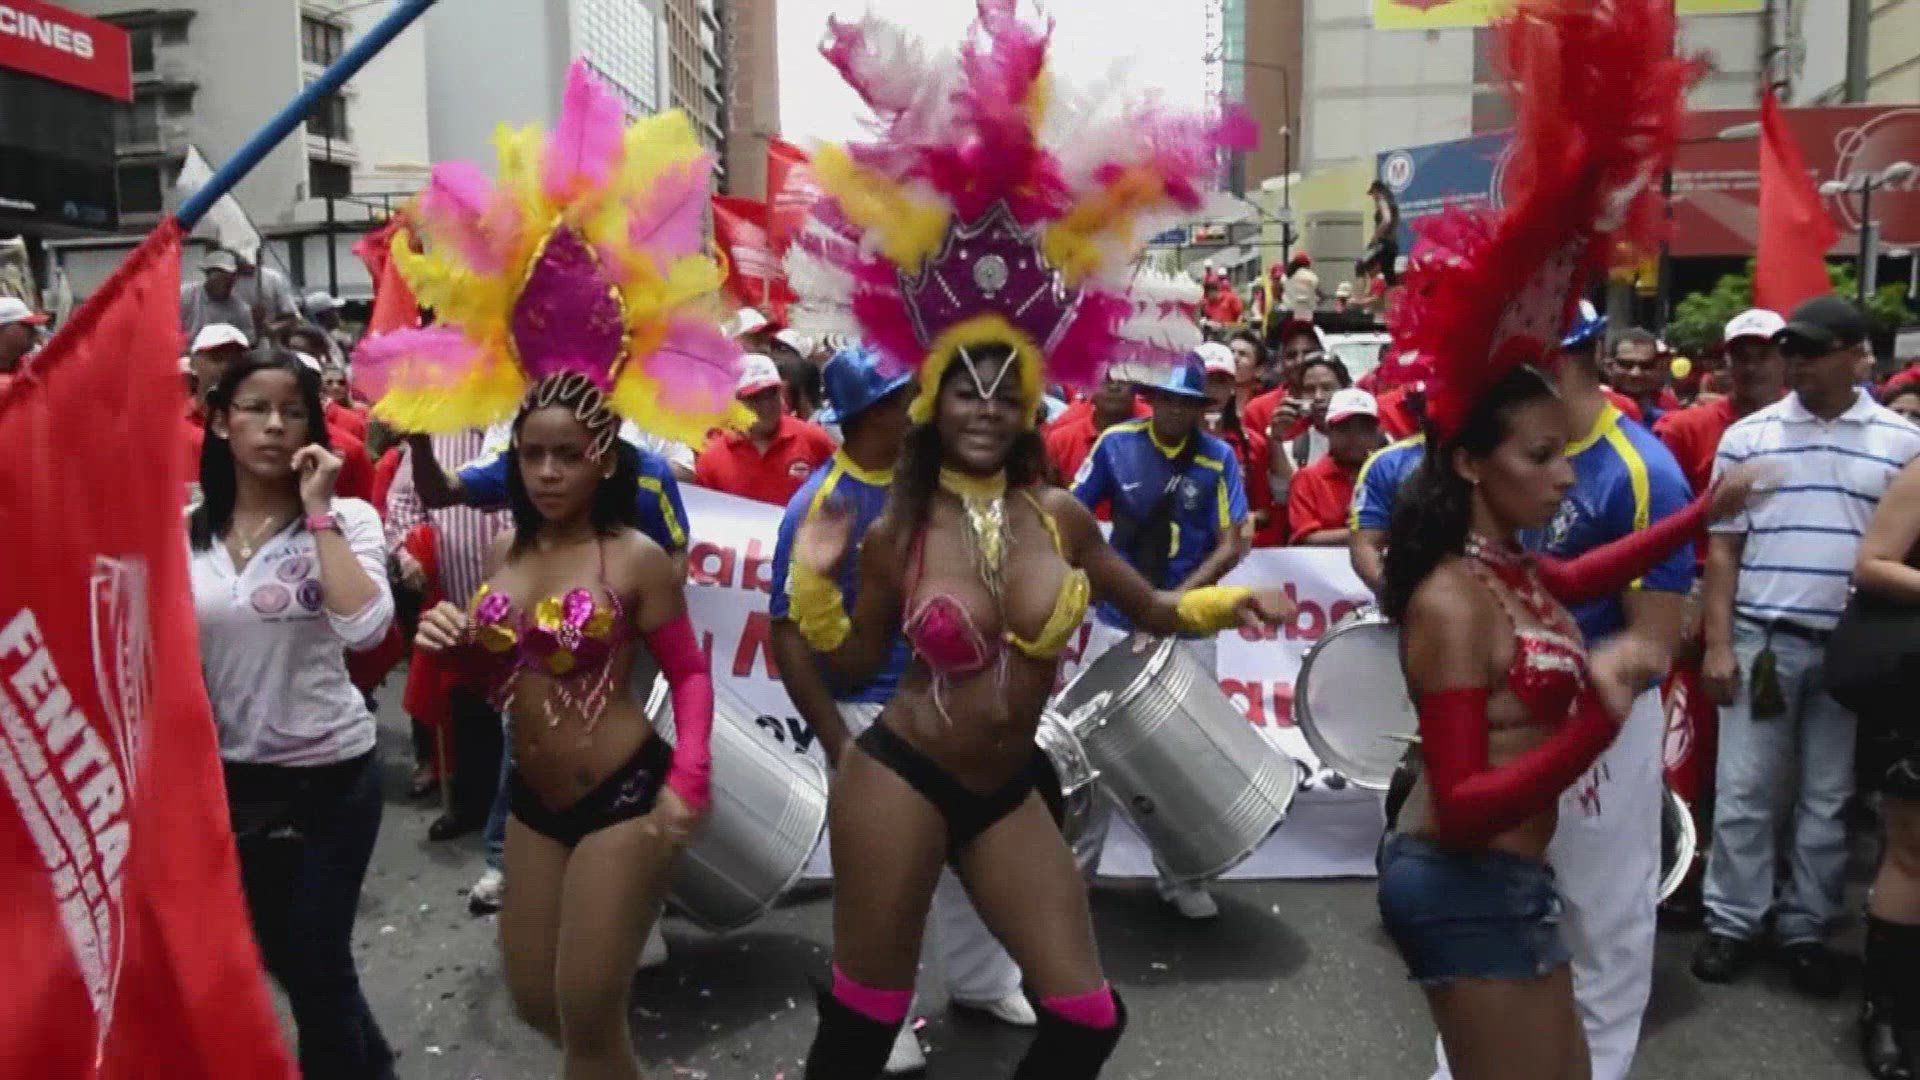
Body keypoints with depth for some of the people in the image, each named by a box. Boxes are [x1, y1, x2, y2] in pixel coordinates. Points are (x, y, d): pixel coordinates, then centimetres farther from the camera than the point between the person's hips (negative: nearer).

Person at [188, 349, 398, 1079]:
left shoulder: (346, 519, -10)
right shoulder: (183, 533, -1)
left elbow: (365, 628, -28)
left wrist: (319, 513, -24)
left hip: (331, 774, -4)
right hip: (230, 778, 5)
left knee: (316, 961, 5)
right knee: (280, 955, 21)